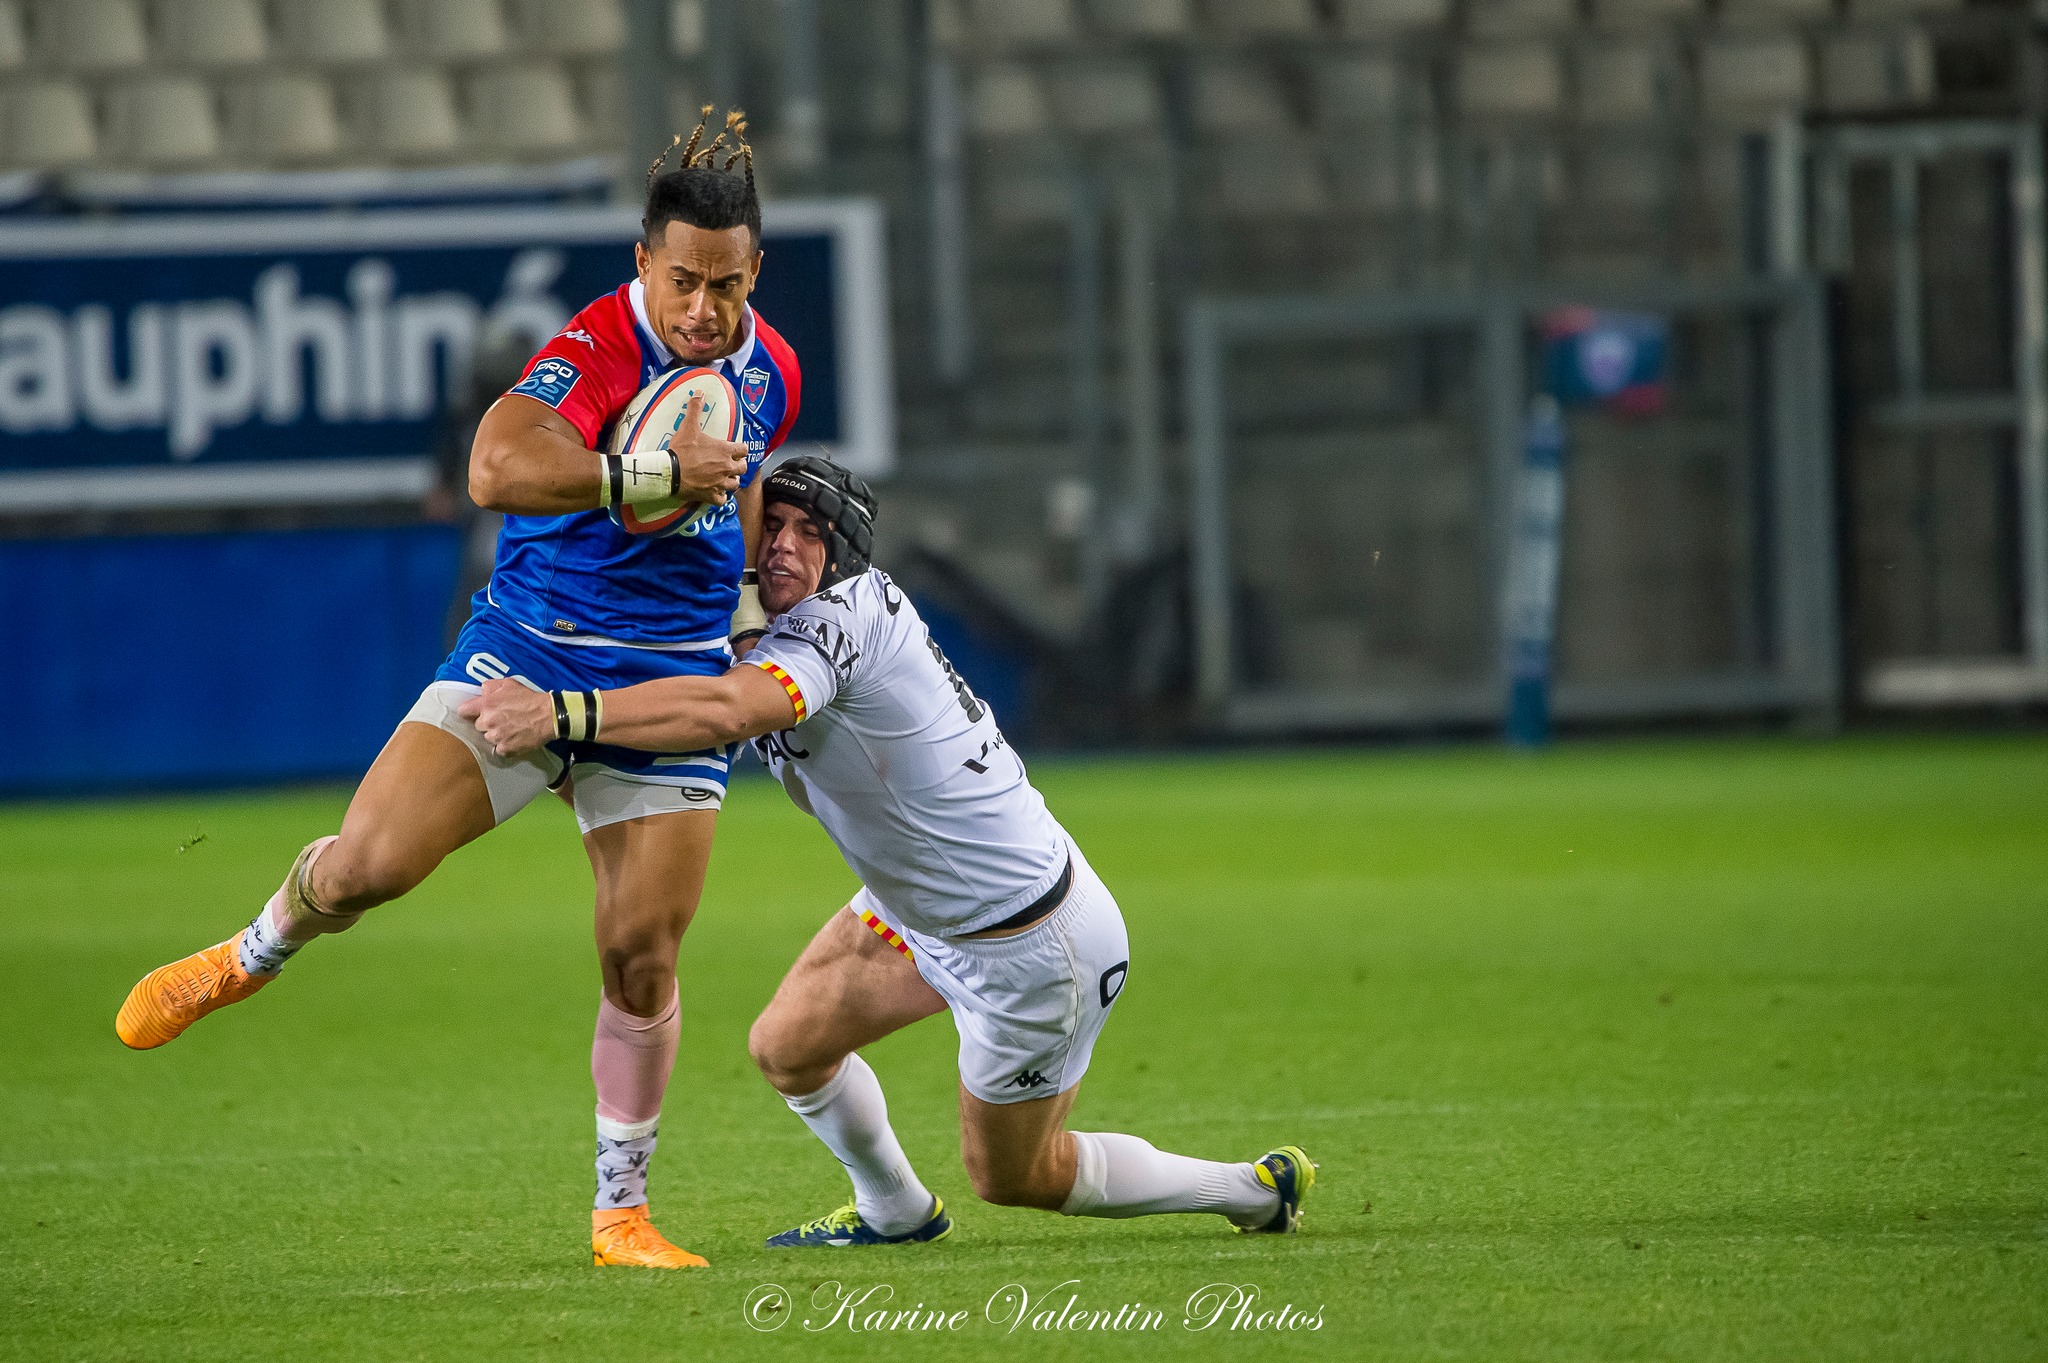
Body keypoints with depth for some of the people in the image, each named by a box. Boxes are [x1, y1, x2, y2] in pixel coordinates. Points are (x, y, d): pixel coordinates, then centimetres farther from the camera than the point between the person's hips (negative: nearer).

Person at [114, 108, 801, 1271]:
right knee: (368, 863, -15)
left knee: (642, 955, -4)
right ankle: (253, 957, 20)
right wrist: (656, 478, -37)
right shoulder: (601, 347, -19)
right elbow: (498, 468, -38)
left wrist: (746, 604, 24)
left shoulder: (770, 372, 4)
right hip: (530, 646, -4)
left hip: (672, 682, 4)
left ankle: (622, 1211, 12)